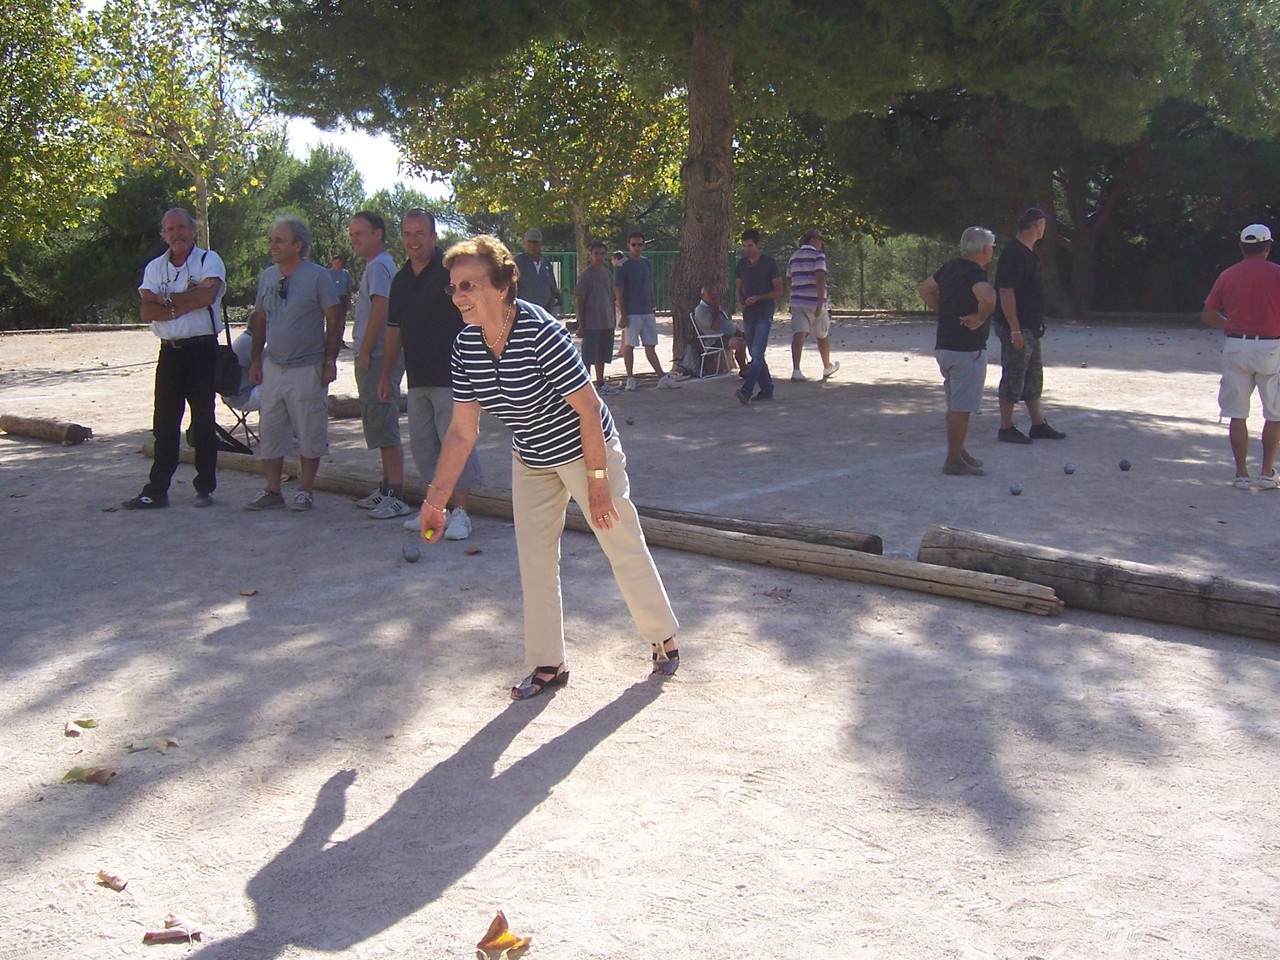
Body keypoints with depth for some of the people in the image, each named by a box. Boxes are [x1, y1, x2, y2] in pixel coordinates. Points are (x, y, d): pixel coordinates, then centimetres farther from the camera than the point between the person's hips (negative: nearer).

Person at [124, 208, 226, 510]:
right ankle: (156, 490, 9)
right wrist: (185, 304, -13)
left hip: (202, 349, -4)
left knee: (203, 421, 3)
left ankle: (205, 488, 12)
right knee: (164, 422, 5)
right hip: (170, 352, 4)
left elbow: (208, 293, -20)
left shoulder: (209, 260, 0)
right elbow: (147, 311, 0)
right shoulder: (155, 267, 11)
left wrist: (166, 299, -9)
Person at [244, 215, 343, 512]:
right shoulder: (267, 276, 9)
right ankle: (272, 490, 17)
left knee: (309, 434, 3)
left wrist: (330, 361, -11)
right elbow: (259, 320, 16)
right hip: (273, 368, 6)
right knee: (269, 433, 8)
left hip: (307, 369, -6)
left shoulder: (317, 276, -7)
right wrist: (256, 359, 12)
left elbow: (334, 320, -7)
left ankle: (305, 490, 14)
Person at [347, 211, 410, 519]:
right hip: (374, 357, 11)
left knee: (383, 427, -11)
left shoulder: (378, 266, -12)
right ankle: (387, 490, 22)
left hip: (378, 357, -11)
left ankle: (396, 496, -10)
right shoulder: (378, 265, 19)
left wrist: (365, 352, -17)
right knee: (380, 425, 15)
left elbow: (379, 311, -21)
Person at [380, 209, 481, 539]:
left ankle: (460, 512, 2)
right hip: (417, 378, 7)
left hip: (451, 376, -7)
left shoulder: (452, 270, -8)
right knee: (423, 446, 11)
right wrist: (386, 374, 21)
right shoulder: (401, 279, 13)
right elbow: (395, 330, 21)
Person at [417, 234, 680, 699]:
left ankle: (663, 639, 26)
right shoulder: (466, 346, -10)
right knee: (535, 561, 8)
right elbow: (463, 431, -4)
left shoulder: (540, 333, -30)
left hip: (585, 449, -6)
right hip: (530, 461, 7)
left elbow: (589, 409, -25)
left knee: (624, 547, 5)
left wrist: (597, 480, -21)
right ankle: (547, 665, 21)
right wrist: (435, 498, -5)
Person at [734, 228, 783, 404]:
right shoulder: (741, 264, 10)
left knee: (757, 354, -16)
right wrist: (740, 298, -3)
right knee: (755, 356, 10)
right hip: (748, 315, 7)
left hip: (764, 315, -7)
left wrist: (757, 298, -17)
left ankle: (746, 391, -26)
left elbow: (779, 291, -5)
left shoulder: (769, 263, -6)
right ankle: (766, 389, 19)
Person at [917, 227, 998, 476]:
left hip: (944, 346, 9)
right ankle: (954, 461, 2)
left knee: (955, 404, 19)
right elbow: (988, 296, -39)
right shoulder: (975, 273, -17)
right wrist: (981, 317, -21)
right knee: (962, 407, -3)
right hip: (967, 350, -9)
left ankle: (958, 452, 29)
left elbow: (925, 288, 24)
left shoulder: (950, 267, 9)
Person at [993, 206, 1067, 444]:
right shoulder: (1013, 253, -17)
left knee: (1033, 376, 14)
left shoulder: (1028, 253, 14)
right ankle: (1006, 429, 4)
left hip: (1030, 327, 10)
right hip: (1016, 328, -10)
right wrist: (1015, 330, -24)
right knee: (1014, 377, -3)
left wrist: (1037, 324, 22)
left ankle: (1038, 425, 23)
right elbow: (1006, 292, -22)